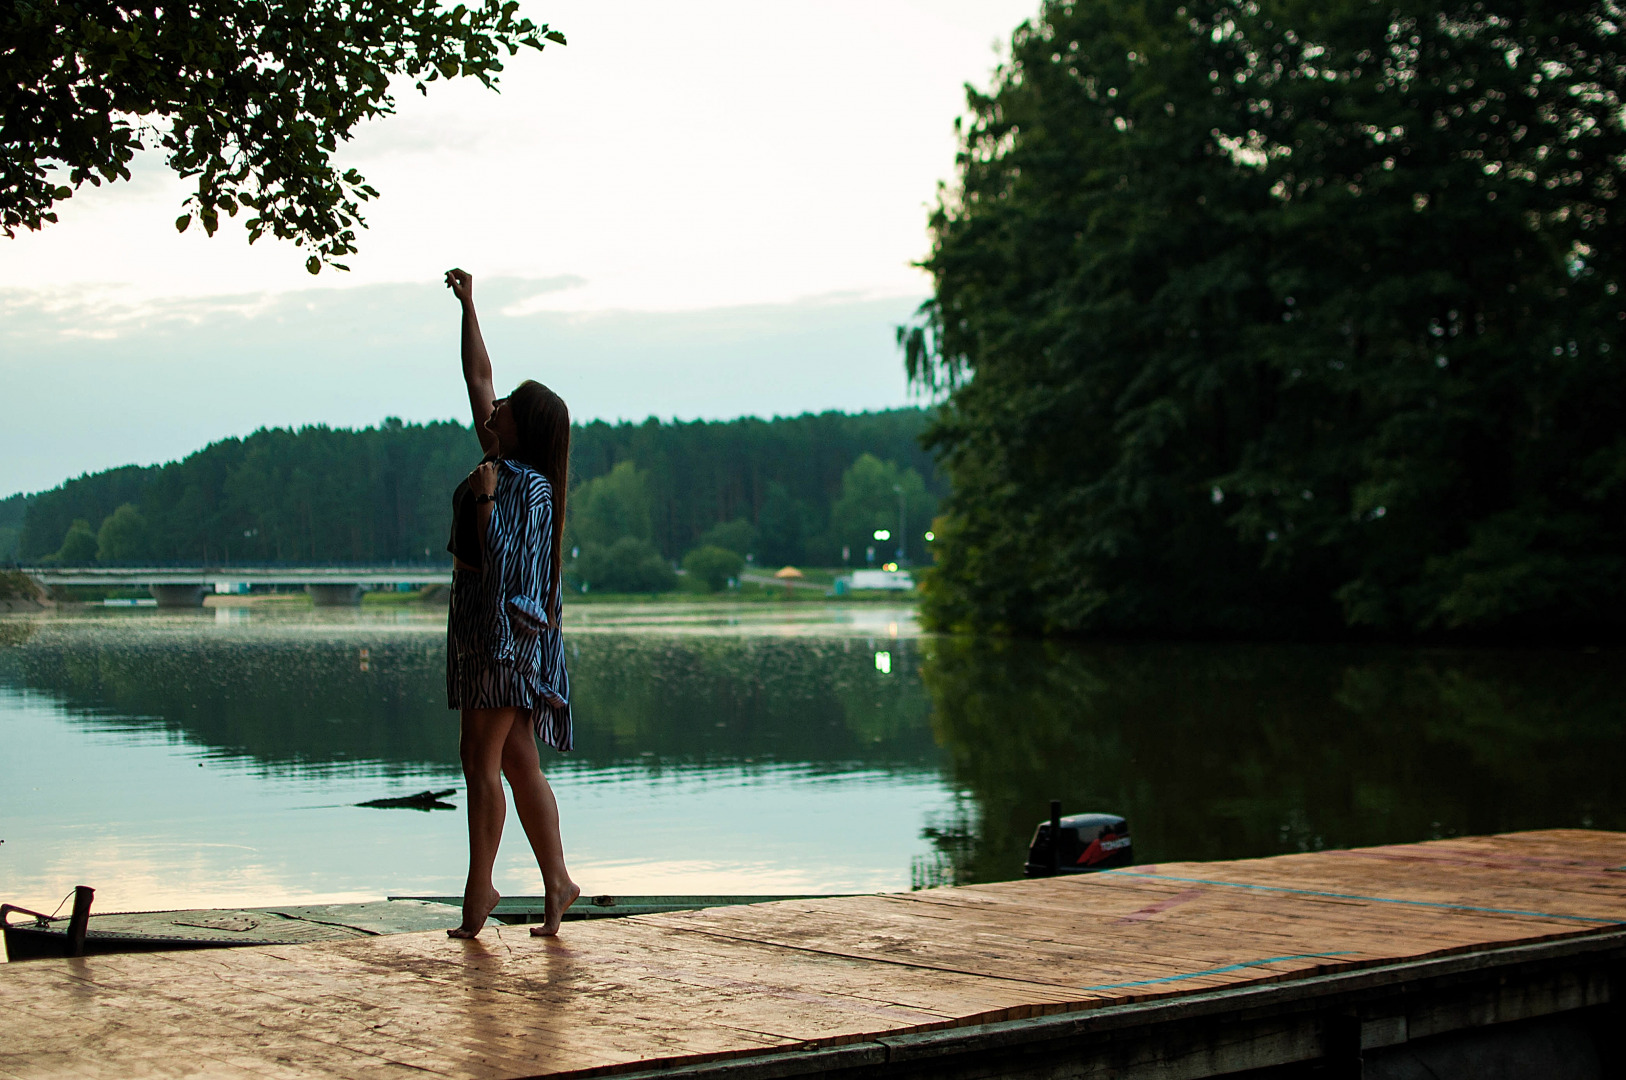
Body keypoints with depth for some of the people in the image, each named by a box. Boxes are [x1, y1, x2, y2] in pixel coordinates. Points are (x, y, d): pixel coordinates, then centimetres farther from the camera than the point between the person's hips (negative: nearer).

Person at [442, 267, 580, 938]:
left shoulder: (529, 487, -13)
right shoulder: (501, 464, 12)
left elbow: (499, 556, -22)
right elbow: (477, 376, 20)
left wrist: (485, 498, -18)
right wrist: (468, 307, 21)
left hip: (508, 630, -9)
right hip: (480, 629, 9)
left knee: (481, 759, -5)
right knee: (518, 765, 7)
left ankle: (479, 884, 0)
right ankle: (556, 881, 7)